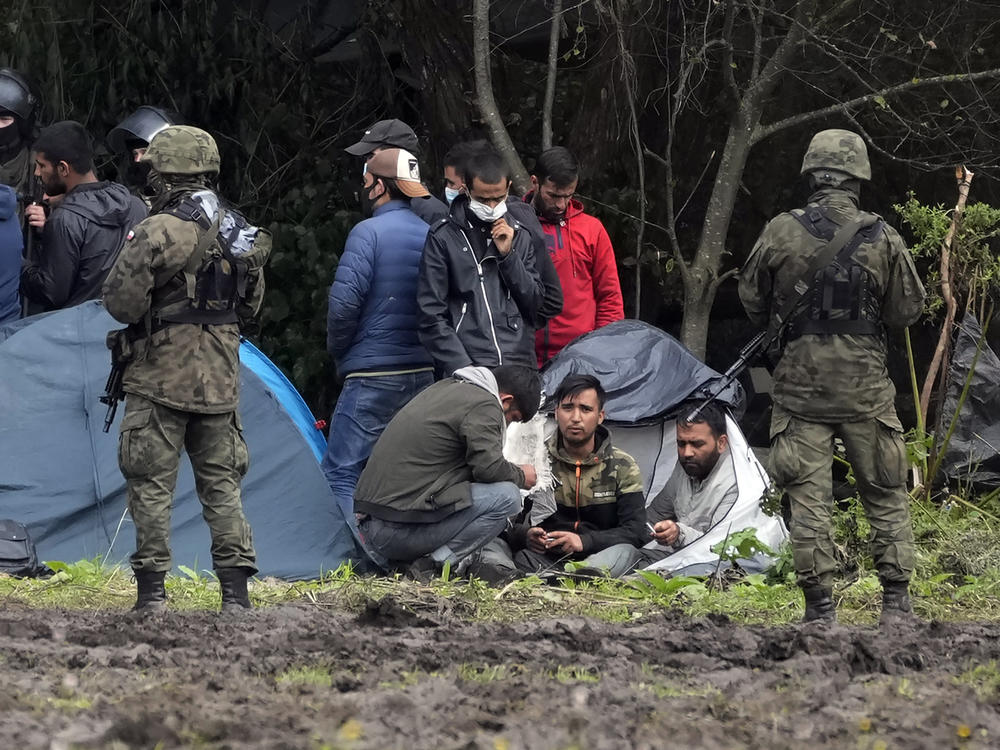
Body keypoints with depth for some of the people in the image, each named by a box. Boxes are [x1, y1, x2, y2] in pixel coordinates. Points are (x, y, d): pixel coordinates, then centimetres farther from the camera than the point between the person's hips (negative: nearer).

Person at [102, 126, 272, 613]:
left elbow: (122, 302, -13)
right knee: (221, 482, 10)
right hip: (220, 380, 6)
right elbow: (250, 306, 17)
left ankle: (152, 591, -1)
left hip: (160, 378, -6)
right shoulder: (239, 233, 7)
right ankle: (235, 591, 6)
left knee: (152, 484, 1)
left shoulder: (156, 233, -14)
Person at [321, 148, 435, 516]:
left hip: (373, 375, -7)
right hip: (426, 372, 7)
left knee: (341, 472, -6)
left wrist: (339, 351, 0)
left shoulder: (369, 232, -10)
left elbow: (344, 302, -16)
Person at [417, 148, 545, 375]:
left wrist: (507, 254, 1)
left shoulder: (519, 236, 16)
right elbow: (432, 316, 0)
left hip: (520, 366, 3)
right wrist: (462, 368, -10)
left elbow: (535, 304, 12)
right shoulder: (443, 237, 4)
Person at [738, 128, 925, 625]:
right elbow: (909, 309, 3)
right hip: (865, 386, 0)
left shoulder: (780, 234, -5)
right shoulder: (882, 239, -6)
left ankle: (819, 606, 1)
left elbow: (751, 298, 8)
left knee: (808, 497, 3)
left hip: (799, 384, 0)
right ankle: (896, 600, 10)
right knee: (886, 494, 12)